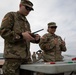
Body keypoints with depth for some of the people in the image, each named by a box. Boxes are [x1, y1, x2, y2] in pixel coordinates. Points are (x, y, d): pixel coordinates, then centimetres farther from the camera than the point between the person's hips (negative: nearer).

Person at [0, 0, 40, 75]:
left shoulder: (26, 22, 25)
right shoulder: (10, 15, 4)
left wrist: (35, 38, 1)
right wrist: (21, 35, -19)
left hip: (26, 56, 7)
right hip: (13, 55, -7)